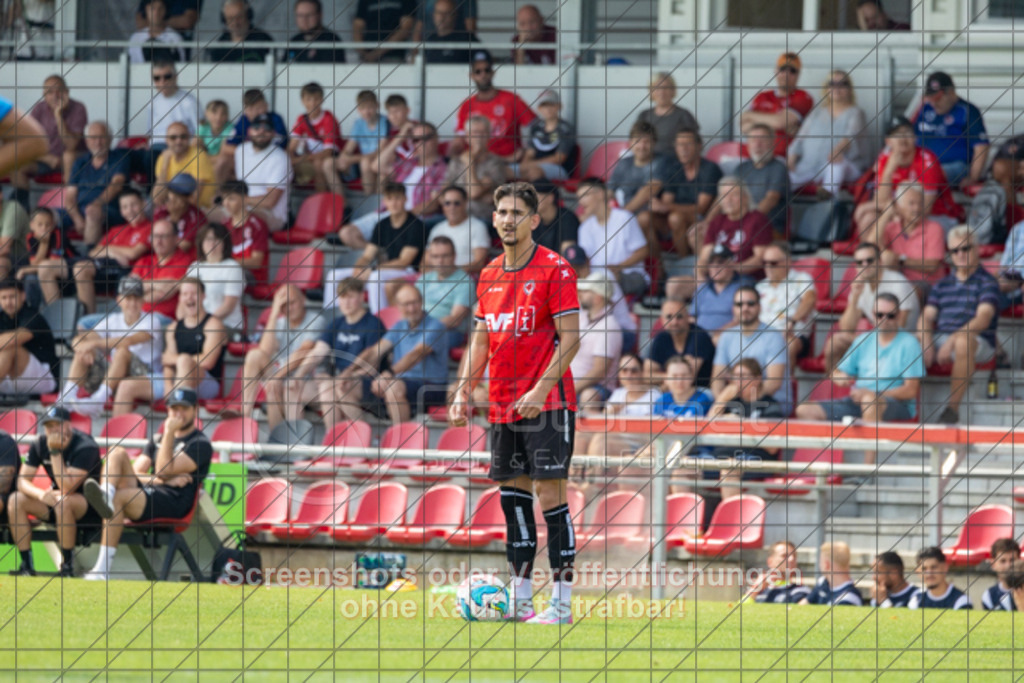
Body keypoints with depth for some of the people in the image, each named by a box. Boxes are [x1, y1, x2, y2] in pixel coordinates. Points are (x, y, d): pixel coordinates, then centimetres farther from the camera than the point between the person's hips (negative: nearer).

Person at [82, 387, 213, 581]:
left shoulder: (200, 444, 6)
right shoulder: (157, 441, 30)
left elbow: (163, 470, -8)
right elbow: (137, 474, 14)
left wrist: (169, 432, -6)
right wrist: (165, 479, -4)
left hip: (173, 502, -7)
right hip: (143, 491, 7)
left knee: (118, 497, -34)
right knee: (117, 453, -12)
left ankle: (103, 570, -45)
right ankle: (105, 496, -44)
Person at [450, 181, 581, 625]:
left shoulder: (554, 270, -8)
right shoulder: (489, 275, 13)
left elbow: (570, 338, -12)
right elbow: (481, 339, 19)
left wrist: (541, 389, -20)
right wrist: (463, 392, 10)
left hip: (547, 403, -7)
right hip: (503, 404, 7)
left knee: (549, 493, -9)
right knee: (513, 493, 8)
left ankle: (561, 603, -7)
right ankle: (519, 599, 13)